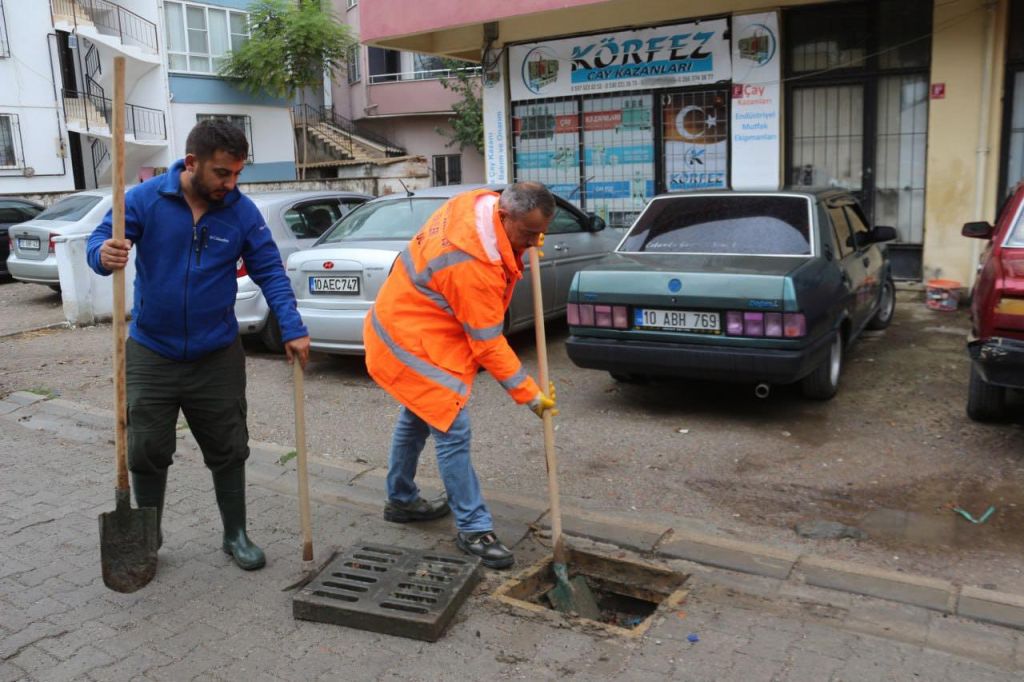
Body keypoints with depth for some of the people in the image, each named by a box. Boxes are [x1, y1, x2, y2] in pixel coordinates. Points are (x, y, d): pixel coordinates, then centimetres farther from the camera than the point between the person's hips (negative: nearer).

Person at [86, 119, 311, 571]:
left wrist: (292, 330, -16)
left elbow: (269, 272, -6)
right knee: (147, 452, 8)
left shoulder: (242, 211, -7)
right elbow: (100, 240, -11)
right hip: (151, 353, 0)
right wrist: (104, 253, -37)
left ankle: (236, 534, 27)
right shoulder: (145, 199, -10)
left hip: (217, 357, 1)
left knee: (228, 450, 9)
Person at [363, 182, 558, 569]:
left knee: (418, 417, 22)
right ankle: (473, 529, 0)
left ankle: (401, 500, 39)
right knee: (452, 431, -10)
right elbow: (489, 345, -26)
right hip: (414, 343, -11)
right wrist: (530, 395, -19)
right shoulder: (474, 266, -33)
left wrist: (524, 243, -3)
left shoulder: (482, 201, -7)